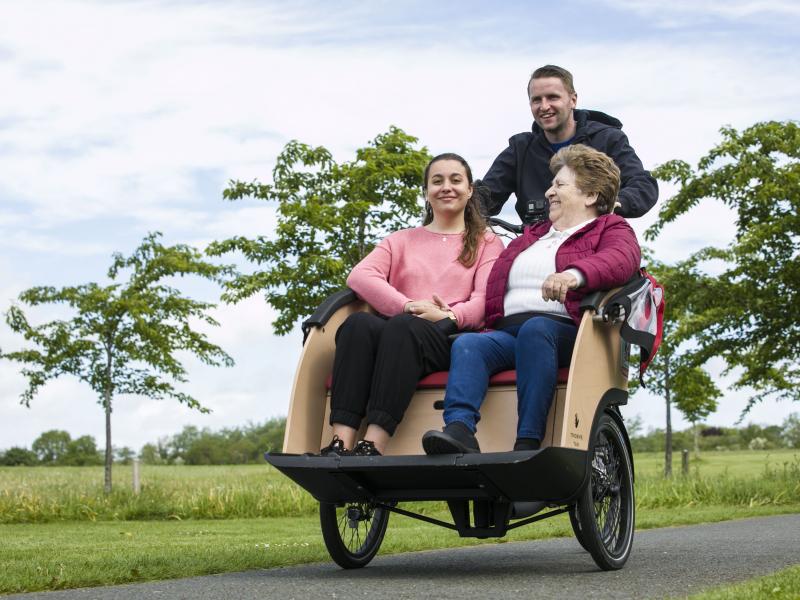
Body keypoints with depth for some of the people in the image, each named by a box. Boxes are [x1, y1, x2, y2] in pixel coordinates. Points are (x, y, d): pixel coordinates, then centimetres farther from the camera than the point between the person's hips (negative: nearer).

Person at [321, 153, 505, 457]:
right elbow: (359, 276, 9)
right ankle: (340, 444, -45)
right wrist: (409, 306, -9)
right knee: (358, 324, -33)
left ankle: (373, 446, -50)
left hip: (452, 337, -2)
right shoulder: (401, 240, 30)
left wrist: (449, 316, -18)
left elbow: (486, 299, 5)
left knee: (402, 327, -37)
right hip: (393, 330, 3)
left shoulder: (486, 243, 23)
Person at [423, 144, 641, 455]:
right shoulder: (531, 236, 36)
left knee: (534, 330, -38)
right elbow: (492, 287, 34)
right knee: (467, 344, -26)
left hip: (565, 331, -5)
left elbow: (622, 259, -11)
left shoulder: (610, 230, 15)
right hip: (507, 332, 5)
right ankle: (459, 430, -49)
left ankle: (528, 443, -45)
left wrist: (575, 273, -32)